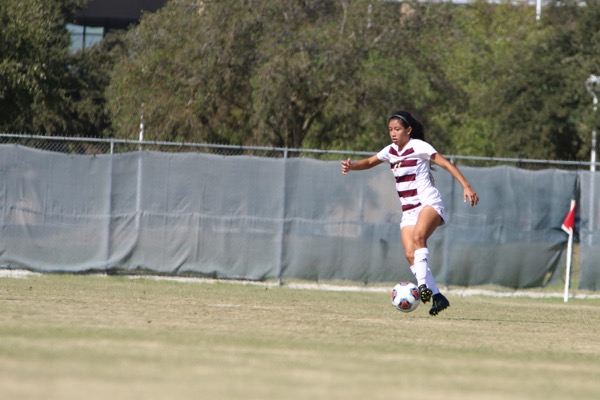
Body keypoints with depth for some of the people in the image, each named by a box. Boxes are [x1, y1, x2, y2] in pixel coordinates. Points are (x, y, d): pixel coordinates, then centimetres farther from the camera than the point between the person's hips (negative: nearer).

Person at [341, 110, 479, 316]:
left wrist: (466, 186, -18)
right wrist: (351, 166, -2)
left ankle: (423, 284, -43)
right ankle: (437, 297, -7)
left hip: (429, 203, -7)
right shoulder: (390, 151, 13)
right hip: (408, 211, 7)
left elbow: (447, 164, -9)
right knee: (410, 255, -10)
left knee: (418, 236, -34)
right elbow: (369, 162, 20)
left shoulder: (419, 147, -6)